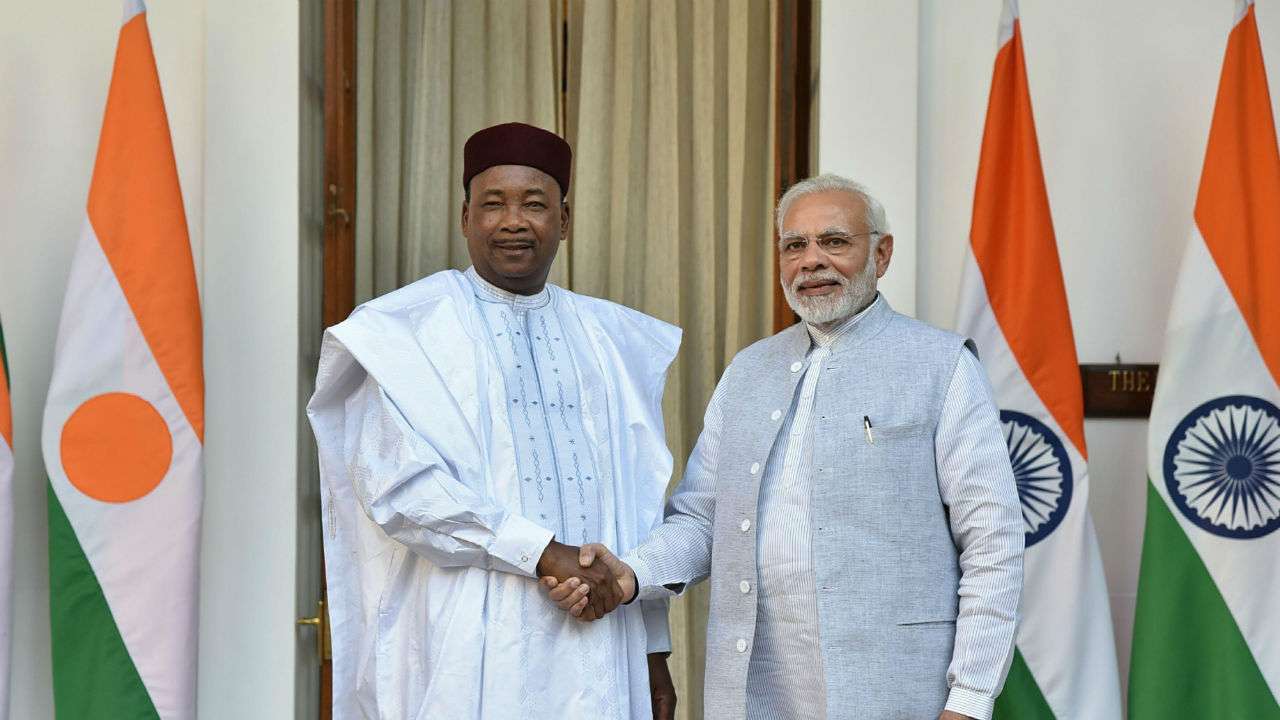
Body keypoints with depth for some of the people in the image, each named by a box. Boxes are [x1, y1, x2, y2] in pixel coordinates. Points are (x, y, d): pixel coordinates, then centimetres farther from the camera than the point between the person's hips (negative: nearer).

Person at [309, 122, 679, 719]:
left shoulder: (611, 340, 12)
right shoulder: (410, 328, -2)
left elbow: (640, 496, 12)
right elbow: (398, 482, -13)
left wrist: (654, 648, 10)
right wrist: (542, 551, -18)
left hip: (602, 650, 4)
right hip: (475, 648, -4)